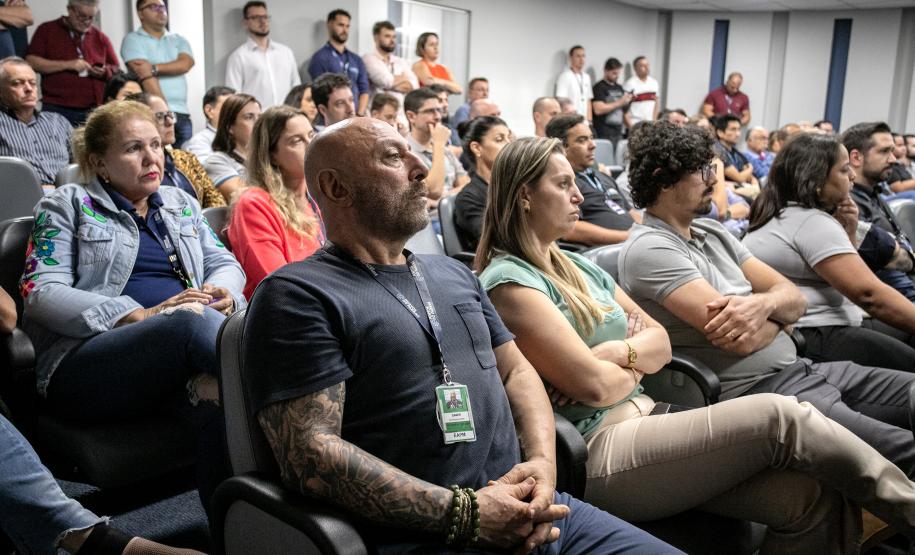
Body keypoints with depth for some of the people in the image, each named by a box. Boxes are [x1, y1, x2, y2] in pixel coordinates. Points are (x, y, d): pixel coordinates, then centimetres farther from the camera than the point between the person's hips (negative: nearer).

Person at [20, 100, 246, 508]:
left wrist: (223, 291, -6)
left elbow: (225, 262, 22)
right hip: (84, 364, -3)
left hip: (175, 365, 3)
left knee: (219, 402, -34)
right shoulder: (67, 205, 11)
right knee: (193, 320, -36)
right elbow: (42, 293, -1)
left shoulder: (180, 204, 25)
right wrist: (139, 316, -16)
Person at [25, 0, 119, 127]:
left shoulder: (101, 38, 12)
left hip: (93, 111, 2)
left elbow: (117, 70, 18)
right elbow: (30, 62, -4)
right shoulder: (47, 30, 6)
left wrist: (105, 72, -6)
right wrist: (67, 65, -13)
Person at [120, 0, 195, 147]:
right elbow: (146, 77, -8)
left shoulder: (179, 40, 18)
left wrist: (154, 68, -13)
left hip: (182, 115, 4)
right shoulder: (133, 39, 4)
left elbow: (185, 64, -2)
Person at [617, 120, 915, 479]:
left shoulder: (712, 232, 15)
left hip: (801, 369, 9)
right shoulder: (649, 248, -12)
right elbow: (742, 341, -19)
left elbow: (795, 299, 11)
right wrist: (779, 318, 4)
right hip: (757, 392, -9)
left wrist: (763, 304, -14)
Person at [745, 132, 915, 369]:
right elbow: (868, 292, -22)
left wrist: (848, 232, 7)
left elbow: (848, 273, 22)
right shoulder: (812, 222, -14)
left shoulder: (781, 213, 16)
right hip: (817, 342, -10)